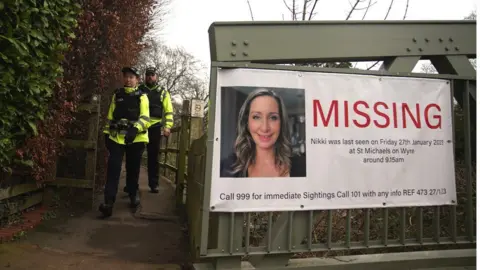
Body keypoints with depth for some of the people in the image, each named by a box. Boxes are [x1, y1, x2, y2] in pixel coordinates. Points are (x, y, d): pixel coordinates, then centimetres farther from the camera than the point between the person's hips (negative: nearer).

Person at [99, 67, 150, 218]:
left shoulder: (142, 97, 3)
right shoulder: (117, 95, 14)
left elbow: (145, 118, -8)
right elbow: (110, 116, 18)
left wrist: (135, 129, -25)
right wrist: (108, 133, 14)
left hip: (135, 138, -2)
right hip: (116, 137, 2)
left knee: (133, 169, 10)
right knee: (113, 168, -8)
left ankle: (133, 195, 30)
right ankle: (109, 201, -9)